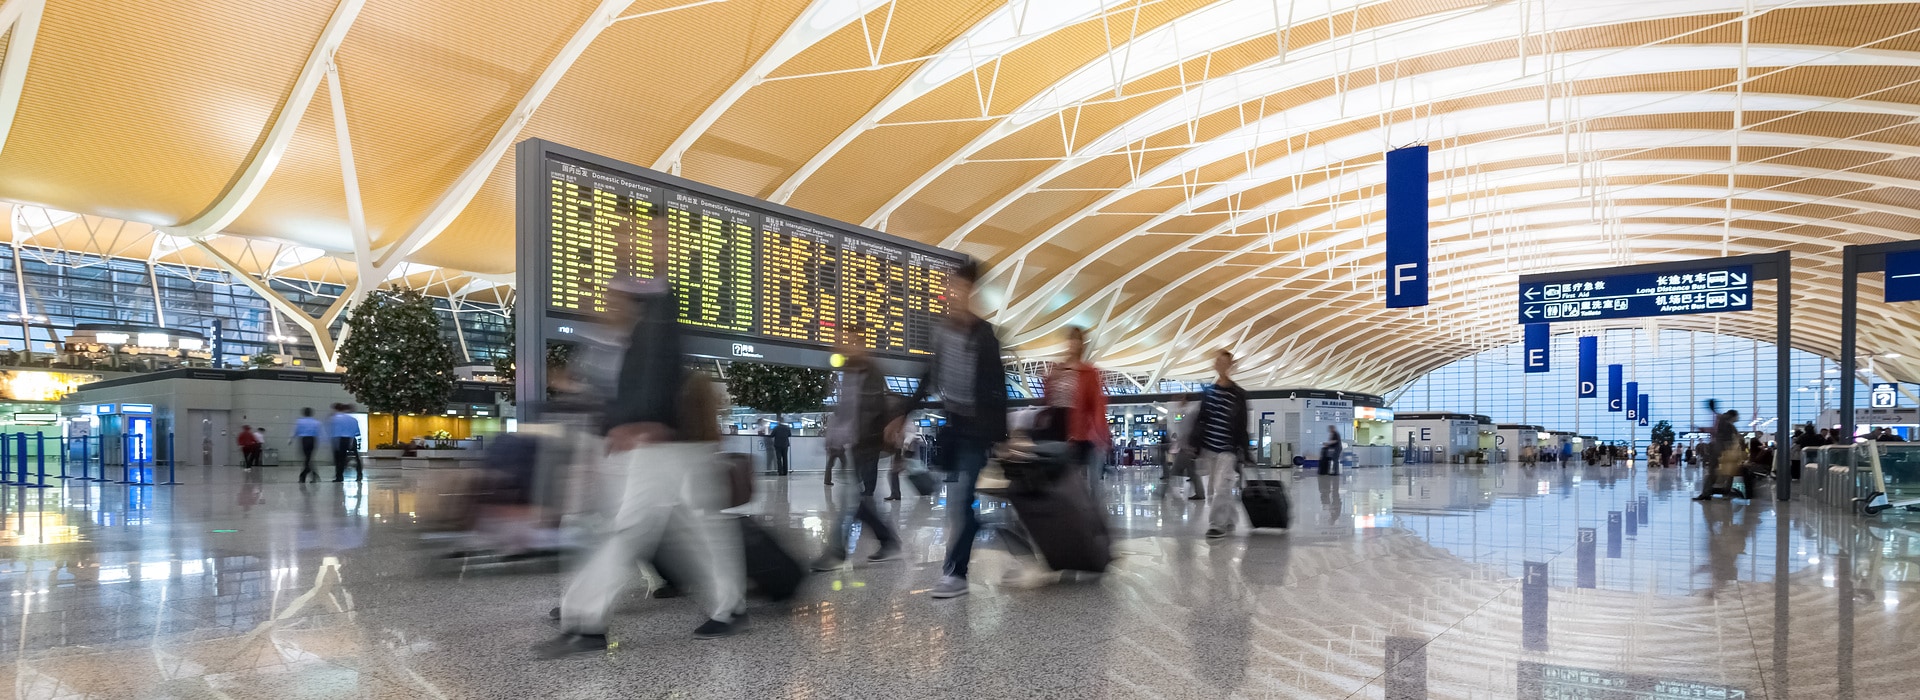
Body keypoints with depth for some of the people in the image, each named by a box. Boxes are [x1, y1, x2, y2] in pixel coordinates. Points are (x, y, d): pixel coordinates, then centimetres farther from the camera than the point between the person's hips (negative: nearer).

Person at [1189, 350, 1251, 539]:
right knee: (1212, 490, 9)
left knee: (1221, 488, -13)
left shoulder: (1238, 394, -4)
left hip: (1228, 449, -4)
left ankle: (1217, 524, -7)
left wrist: (1244, 451, -6)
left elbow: (1242, 425, -3)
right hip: (1208, 448, 4)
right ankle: (1231, 518, 25)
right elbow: (1199, 419, 8)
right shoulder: (1207, 391, 6)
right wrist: (1193, 444, 3)